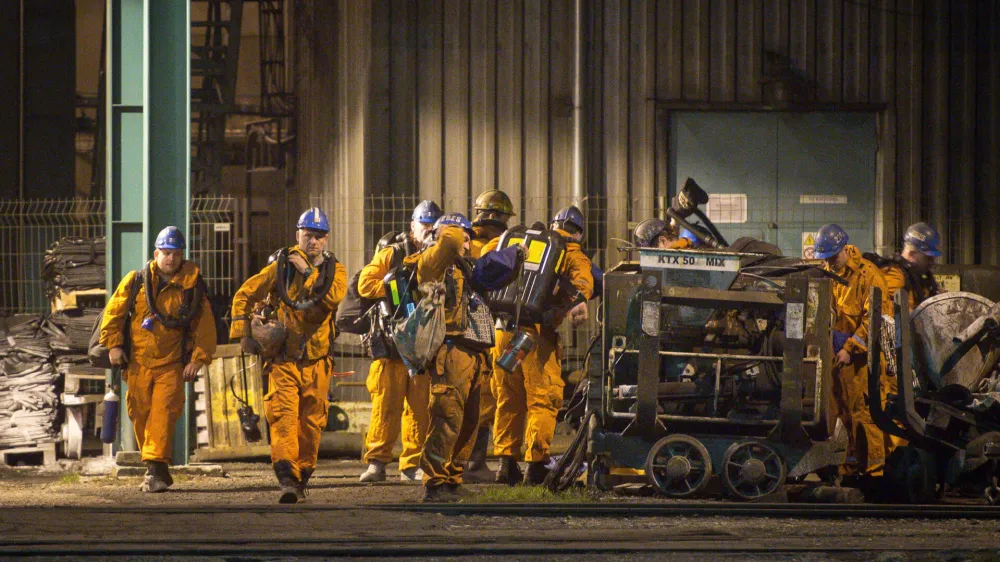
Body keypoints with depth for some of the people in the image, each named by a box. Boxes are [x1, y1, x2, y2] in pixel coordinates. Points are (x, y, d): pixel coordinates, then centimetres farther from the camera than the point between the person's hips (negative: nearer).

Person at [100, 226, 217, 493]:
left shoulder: (192, 287, 2)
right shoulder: (136, 281, 3)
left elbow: (205, 326, 5)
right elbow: (113, 313, 9)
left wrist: (198, 359, -3)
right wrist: (113, 344, 0)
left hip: (172, 364, -2)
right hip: (138, 363, 2)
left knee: (164, 413, -16)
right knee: (141, 415, 5)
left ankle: (156, 467, -19)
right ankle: (156, 470, 19)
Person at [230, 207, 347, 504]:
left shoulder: (334, 269, 7)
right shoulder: (281, 266, 4)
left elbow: (334, 296, -15)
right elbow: (244, 295, 8)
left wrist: (309, 272, -15)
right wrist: (243, 333, 0)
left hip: (317, 361, 2)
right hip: (283, 359, -2)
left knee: (311, 423, 7)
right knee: (283, 416, -18)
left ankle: (301, 477, 22)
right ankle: (287, 479, -28)